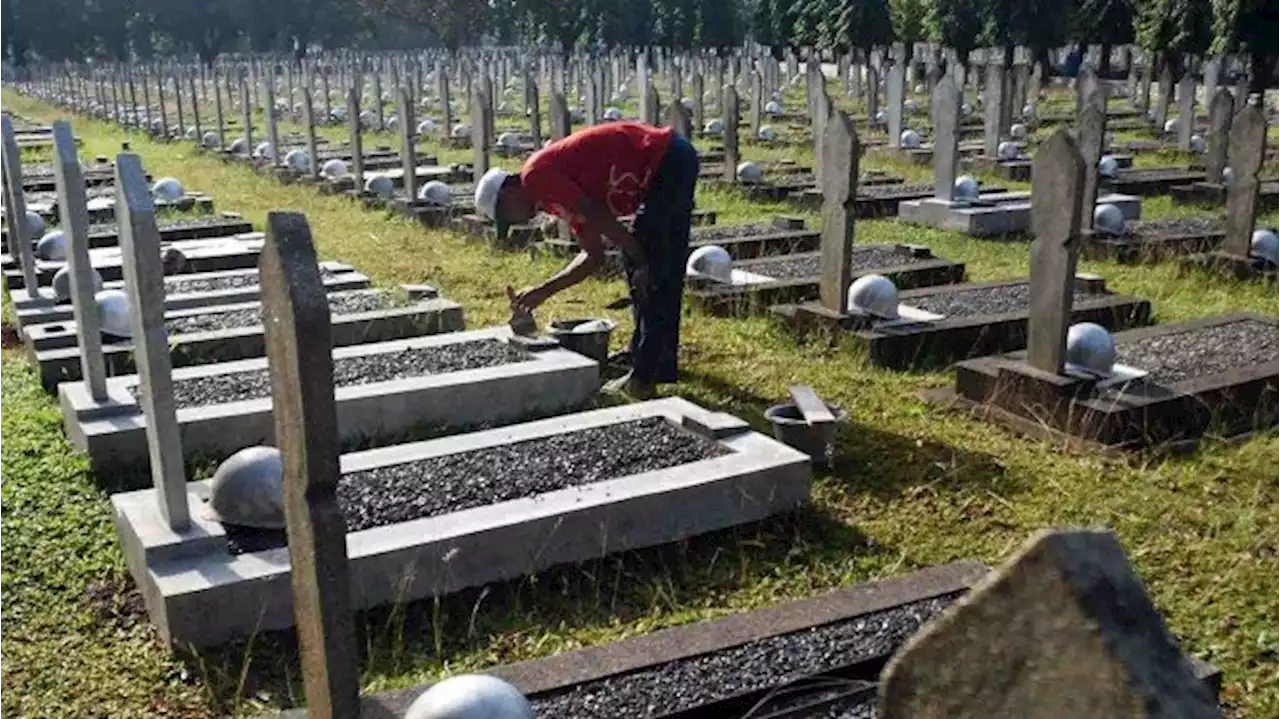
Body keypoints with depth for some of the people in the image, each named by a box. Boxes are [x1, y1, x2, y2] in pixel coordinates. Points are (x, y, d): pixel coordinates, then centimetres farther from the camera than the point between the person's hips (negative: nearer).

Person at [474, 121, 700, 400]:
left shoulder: (536, 175, -8)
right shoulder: (560, 197, 19)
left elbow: (597, 217, -15)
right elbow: (593, 255, 21)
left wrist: (641, 259, -8)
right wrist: (541, 292, 22)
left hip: (667, 164, -10)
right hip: (673, 162, 10)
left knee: (650, 273, -6)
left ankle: (644, 378, -2)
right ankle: (659, 362, 28)